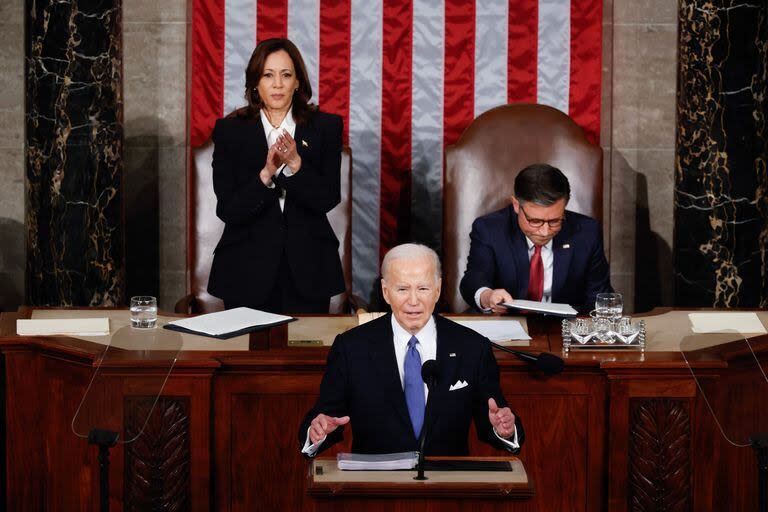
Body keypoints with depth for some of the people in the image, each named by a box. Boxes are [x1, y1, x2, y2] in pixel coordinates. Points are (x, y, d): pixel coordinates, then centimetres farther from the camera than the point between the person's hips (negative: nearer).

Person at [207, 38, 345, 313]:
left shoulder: (325, 127, 3)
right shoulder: (229, 131, 1)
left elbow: (329, 199, -5)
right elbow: (227, 210, -6)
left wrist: (295, 163, -20)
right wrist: (265, 174, -21)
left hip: (308, 270, 1)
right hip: (248, 269, -1)